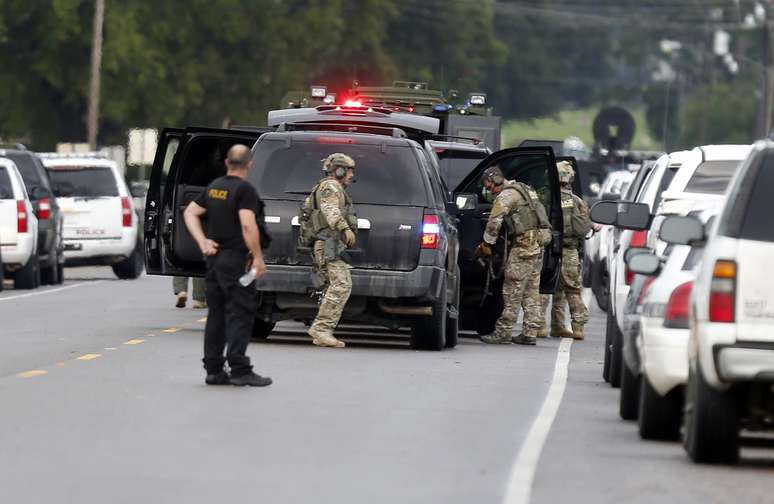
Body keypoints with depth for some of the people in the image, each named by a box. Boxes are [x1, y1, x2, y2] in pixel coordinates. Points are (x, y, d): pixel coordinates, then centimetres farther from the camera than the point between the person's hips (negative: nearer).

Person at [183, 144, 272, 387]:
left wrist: (202, 241, 8)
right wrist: (258, 257, -17)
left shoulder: (214, 187, 11)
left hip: (214, 257, 8)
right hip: (235, 260, -8)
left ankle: (213, 370, 12)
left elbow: (190, 212, 17)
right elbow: (247, 225, -22)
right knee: (240, 314, -5)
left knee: (216, 315, 11)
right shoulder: (244, 189, -13)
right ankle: (240, 370, -9)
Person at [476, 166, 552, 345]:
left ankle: (503, 332, -7)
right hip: (538, 243, 9)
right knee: (531, 292, 9)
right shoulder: (523, 190, 23)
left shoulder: (506, 196, -7)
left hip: (524, 244, -9)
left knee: (512, 290, -7)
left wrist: (487, 244, -4)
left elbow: (494, 222, -14)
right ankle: (530, 333, 9)